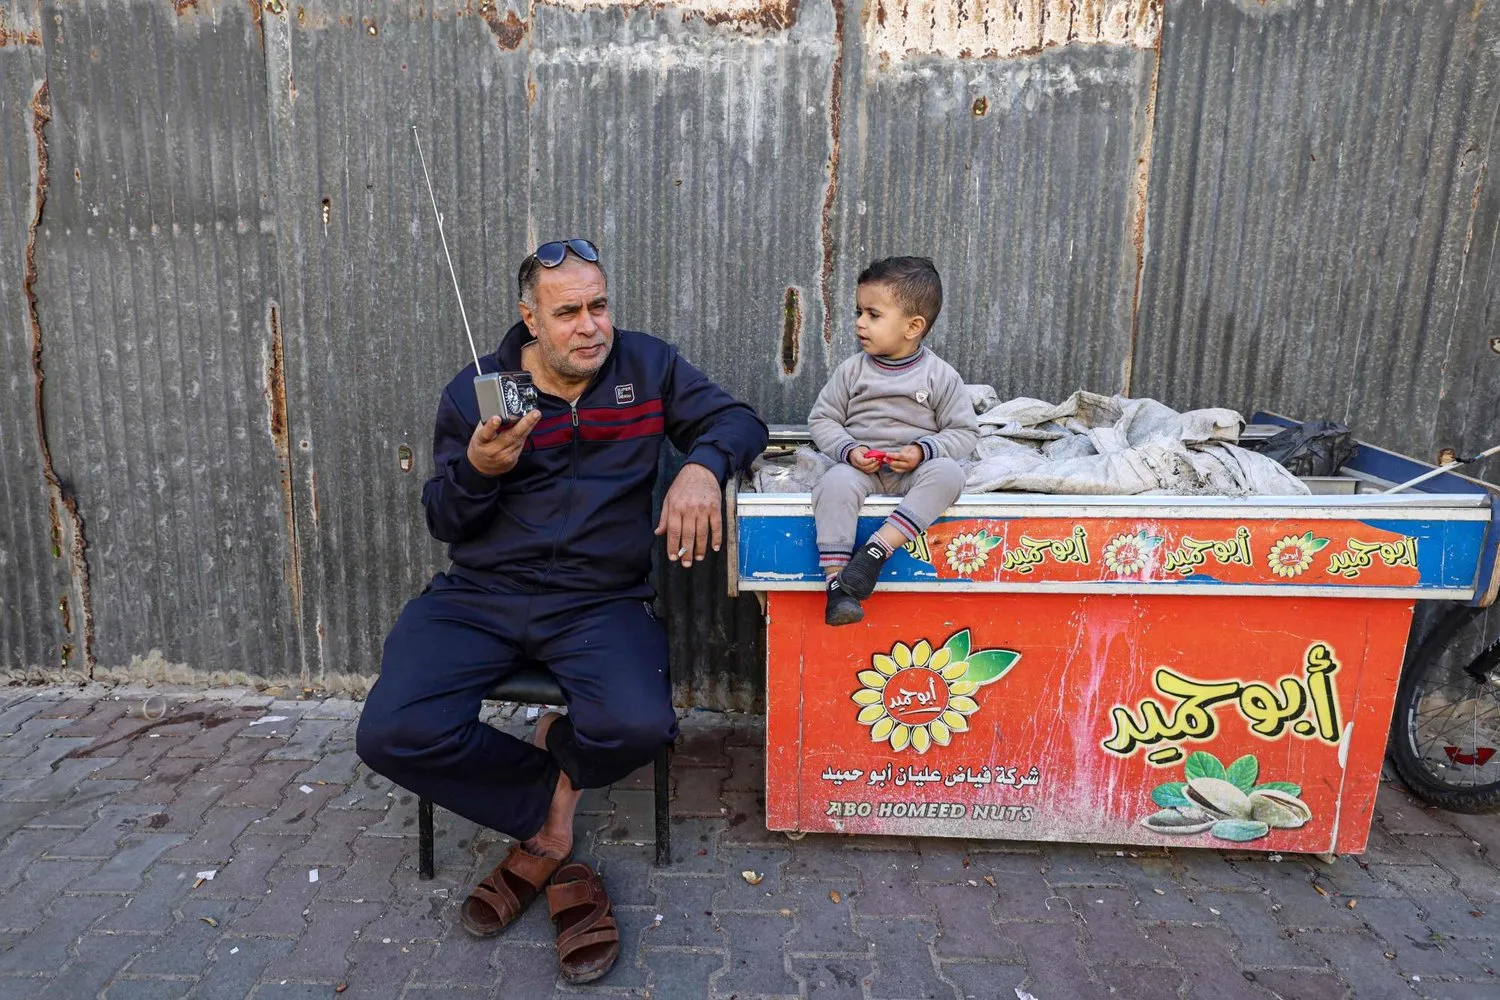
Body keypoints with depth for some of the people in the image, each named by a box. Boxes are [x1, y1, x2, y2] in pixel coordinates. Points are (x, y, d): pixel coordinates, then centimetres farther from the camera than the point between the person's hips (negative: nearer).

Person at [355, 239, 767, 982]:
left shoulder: (647, 366, 5)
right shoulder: (474, 391, 5)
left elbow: (737, 420, 5)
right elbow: (444, 524, 8)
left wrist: (702, 466, -18)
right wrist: (477, 469, -16)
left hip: (601, 600, -1)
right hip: (479, 595, 2)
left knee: (638, 727, -31)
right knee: (392, 734, -22)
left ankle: (551, 777, 10)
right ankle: (553, 827, 4)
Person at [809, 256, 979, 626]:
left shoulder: (940, 375, 1)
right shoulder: (851, 371, 4)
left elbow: (964, 431, 2)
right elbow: (822, 419, 8)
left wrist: (923, 451, -16)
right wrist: (848, 450, -12)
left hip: (916, 470, 0)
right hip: (860, 467, 0)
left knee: (948, 472, -32)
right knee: (835, 483, -33)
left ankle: (878, 548, -36)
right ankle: (837, 582, -32)